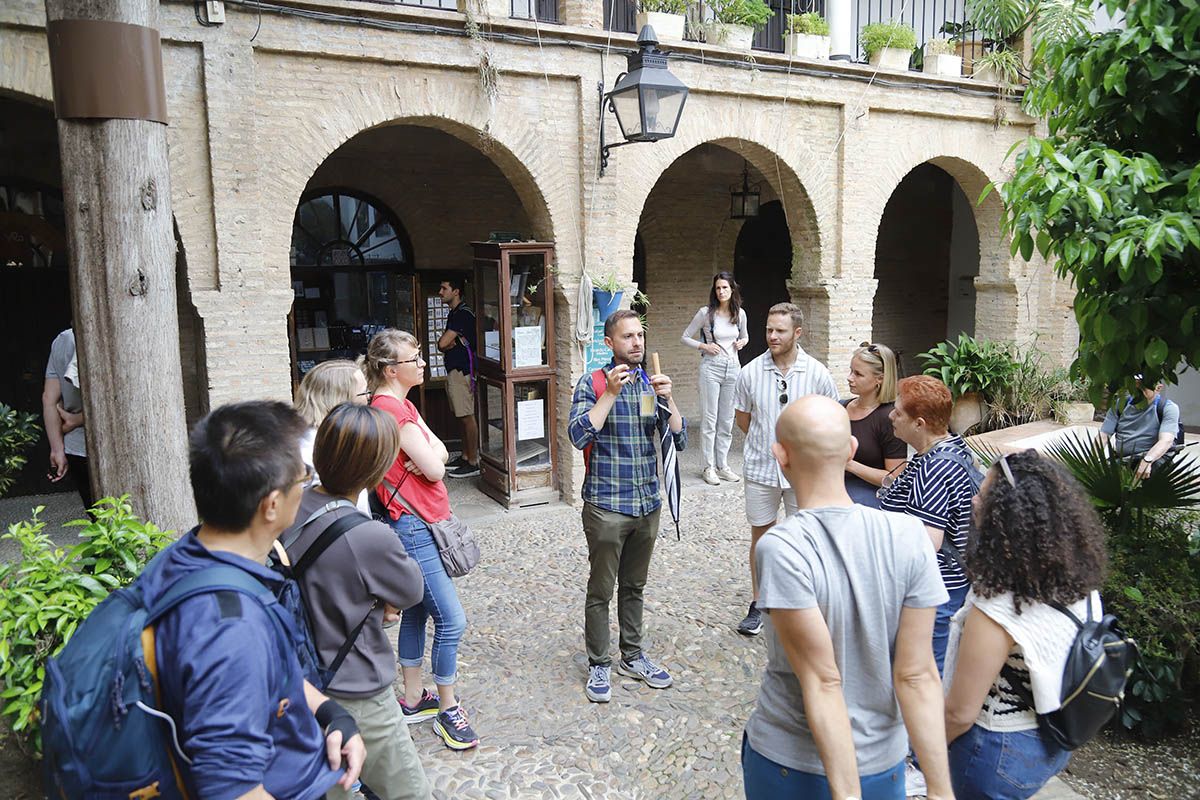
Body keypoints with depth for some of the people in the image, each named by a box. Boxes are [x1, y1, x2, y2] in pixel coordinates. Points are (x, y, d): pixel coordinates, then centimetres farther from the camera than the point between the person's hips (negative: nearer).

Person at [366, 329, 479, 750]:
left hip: (421, 524, 10)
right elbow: (434, 469, -20)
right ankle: (448, 708, 11)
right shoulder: (391, 409, -20)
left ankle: (414, 699, 31)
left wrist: (426, 457, -12)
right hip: (413, 527, -10)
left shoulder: (401, 405, 13)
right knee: (452, 620, -4)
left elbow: (440, 454, 7)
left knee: (416, 613, 18)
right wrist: (429, 459, -1)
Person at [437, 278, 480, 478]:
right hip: (454, 370, 10)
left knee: (467, 416, -7)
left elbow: (442, 343, -18)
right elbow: (443, 344, 14)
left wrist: (448, 342, 3)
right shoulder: (454, 313, 18)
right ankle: (465, 457, 21)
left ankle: (473, 463, -3)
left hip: (462, 370, -10)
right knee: (463, 417, 14)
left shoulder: (463, 313, -14)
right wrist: (454, 342, -7)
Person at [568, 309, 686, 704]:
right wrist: (610, 394, -23)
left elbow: (679, 440, 1)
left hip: (647, 504, 5)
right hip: (606, 505, -5)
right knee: (601, 591, 5)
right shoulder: (592, 384, -7)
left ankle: (632, 656, 34)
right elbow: (578, 435, -20)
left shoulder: (652, 383, 6)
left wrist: (668, 399, -14)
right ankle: (599, 665, 22)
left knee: (634, 586, 19)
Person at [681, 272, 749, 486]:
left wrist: (742, 342, 1)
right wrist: (704, 346, -12)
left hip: (733, 368, 4)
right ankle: (709, 468, 6)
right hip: (711, 367, -4)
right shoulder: (706, 313, -4)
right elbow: (685, 337, 2)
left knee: (727, 420, 9)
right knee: (709, 419, -2)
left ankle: (722, 466, 18)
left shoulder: (740, 314, 6)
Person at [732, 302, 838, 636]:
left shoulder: (817, 374, -8)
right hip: (761, 469, 1)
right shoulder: (750, 373, -5)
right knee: (760, 536, 11)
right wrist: (766, 443, 10)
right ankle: (758, 604, 26)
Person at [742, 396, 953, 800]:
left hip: (788, 764, -2)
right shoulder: (908, 536, -15)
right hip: (883, 762, 3)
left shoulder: (781, 548, -26)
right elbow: (917, 675, -13)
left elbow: (823, 680, -24)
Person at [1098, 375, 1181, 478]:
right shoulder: (1120, 404, 11)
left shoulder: (1168, 408, -1)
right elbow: (1103, 436, 7)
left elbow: (1166, 441, -18)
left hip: (1155, 457, -3)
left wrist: (1147, 461, -37)